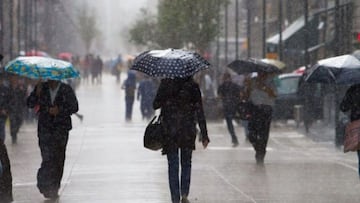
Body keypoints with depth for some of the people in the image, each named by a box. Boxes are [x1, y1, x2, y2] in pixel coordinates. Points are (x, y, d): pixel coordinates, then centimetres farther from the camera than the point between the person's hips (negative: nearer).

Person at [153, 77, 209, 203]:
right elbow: (200, 112, -3)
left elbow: (155, 105, -3)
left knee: (173, 165, 6)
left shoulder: (165, 84, -5)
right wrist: (204, 136, 0)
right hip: (188, 131, 1)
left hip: (169, 131, -1)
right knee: (186, 163, 18)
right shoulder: (193, 86, -4)